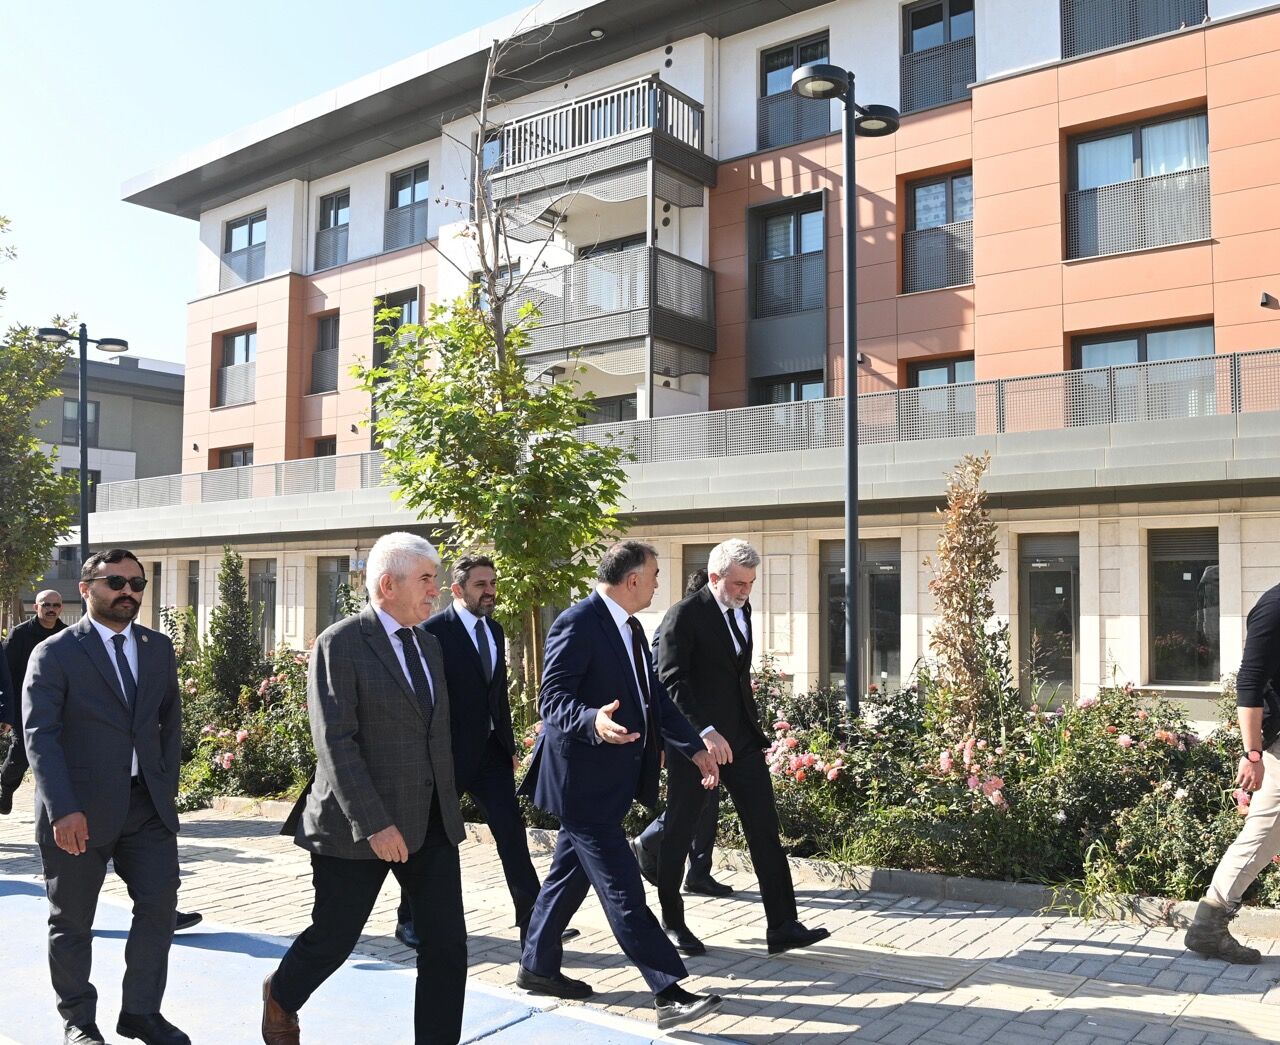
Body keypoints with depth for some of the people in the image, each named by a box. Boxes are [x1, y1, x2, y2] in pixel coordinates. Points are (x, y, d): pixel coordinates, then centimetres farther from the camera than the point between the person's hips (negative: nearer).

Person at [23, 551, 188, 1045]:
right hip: (79, 810, -4)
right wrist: (62, 809, -21)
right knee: (72, 919, 9)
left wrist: (167, 788, 7)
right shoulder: (55, 653, -6)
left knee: (159, 905, 2)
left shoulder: (159, 648, 9)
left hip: (148, 806, 4)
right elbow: (40, 735, -12)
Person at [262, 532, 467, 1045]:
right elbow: (335, 742, -18)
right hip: (360, 824, -6)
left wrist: (447, 804, 12)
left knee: (447, 943, 2)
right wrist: (373, 824, -22)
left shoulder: (428, 643, 10)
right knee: (334, 937, 12)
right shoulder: (340, 643, -12)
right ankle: (281, 996, 44)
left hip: (432, 823, 6)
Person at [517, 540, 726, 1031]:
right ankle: (669, 992, -4)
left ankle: (537, 966, 33)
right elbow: (553, 699, -22)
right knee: (623, 889, -6)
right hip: (583, 777, -10)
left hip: (610, 777, 10)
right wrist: (595, 722, -40)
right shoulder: (578, 623, -17)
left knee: (570, 873, 19)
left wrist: (694, 746, 15)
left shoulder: (629, 627, 13)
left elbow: (655, 696, 17)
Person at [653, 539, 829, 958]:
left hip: (741, 736, 7)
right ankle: (672, 923, 23)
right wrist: (704, 731, -28)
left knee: (765, 829, 2)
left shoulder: (742, 608, 10)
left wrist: (753, 723, 17)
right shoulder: (684, 615, -14)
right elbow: (672, 681, -19)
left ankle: (782, 926, 6)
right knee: (679, 832, 7)